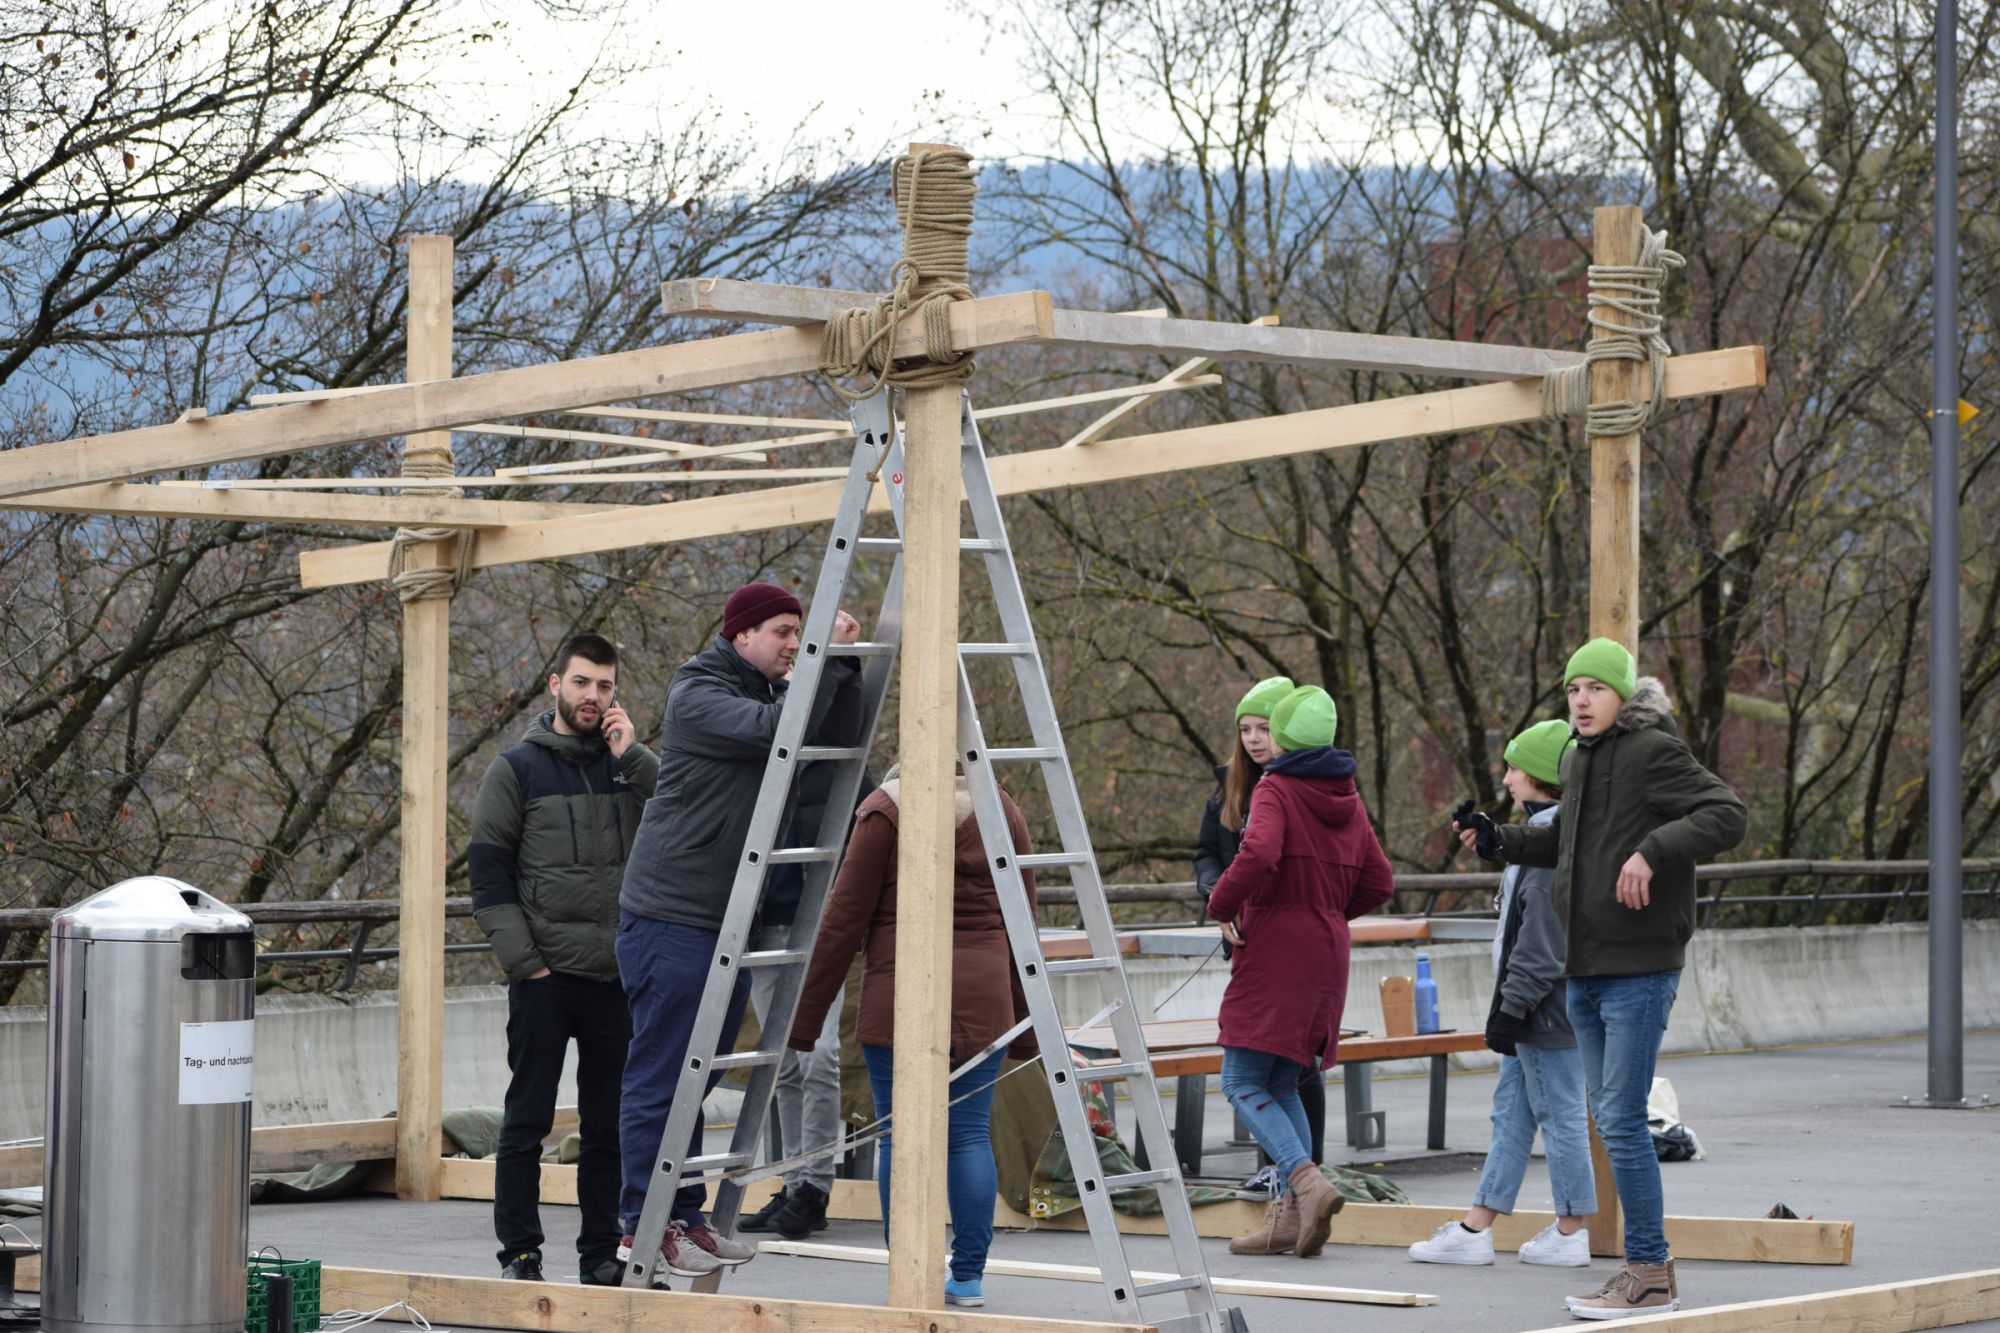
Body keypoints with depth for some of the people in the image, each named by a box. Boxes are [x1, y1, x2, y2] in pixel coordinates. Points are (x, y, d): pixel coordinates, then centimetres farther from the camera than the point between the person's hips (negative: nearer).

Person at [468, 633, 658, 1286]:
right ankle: (519, 1251, 8)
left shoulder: (631, 764, 10)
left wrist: (633, 755, -10)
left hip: (618, 979, 3)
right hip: (545, 980, -3)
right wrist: (524, 960, -10)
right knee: (527, 1120, 1)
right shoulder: (516, 768, 3)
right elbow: (488, 874, -2)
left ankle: (602, 1252, 15)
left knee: (610, 1126, 8)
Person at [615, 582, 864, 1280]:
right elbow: (774, 731, -24)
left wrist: (845, 665, -5)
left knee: (697, 1078, 12)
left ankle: (685, 1216, 17)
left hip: (730, 921, 9)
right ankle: (642, 1224, -4)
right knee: (659, 1077, -6)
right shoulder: (698, 693, -9)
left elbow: (841, 739, 6)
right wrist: (827, 658, -20)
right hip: (671, 916, -9)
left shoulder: (771, 694, 17)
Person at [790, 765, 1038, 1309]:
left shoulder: (886, 810, -3)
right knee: (970, 1135, 7)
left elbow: (845, 921, -4)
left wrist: (805, 1020, 2)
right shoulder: (1005, 813, 8)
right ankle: (968, 1277, 8)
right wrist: (1025, 1030, 17)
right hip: (983, 1003, 3)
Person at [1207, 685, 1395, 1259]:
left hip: (1275, 953, -8)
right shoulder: (1348, 800, 14)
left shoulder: (1276, 790, -9)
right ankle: (1290, 1213, 7)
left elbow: (1259, 855, -27)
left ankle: (1307, 1182, -22)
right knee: (1281, 1087, 14)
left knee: (1242, 1083, -4)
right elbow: (1377, 883, 16)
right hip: (1327, 958, 8)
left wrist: (1222, 904, -12)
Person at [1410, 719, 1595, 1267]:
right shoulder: (1541, 833, 15)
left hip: (1548, 1009, -11)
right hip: (1536, 1012, 11)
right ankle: (1476, 1229, 14)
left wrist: (1511, 1008, -19)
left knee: (1559, 1113, -2)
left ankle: (1570, 1233, 6)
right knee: (1511, 1112, 11)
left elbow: (1542, 939, -21)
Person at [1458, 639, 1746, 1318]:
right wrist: (1499, 841, 18)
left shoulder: (1653, 752, -11)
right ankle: (1648, 1269, 18)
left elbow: (1727, 814, -19)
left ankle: (1650, 1273, -3)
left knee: (1622, 1119, -10)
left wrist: (1654, 849, -29)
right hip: (1585, 968, 9)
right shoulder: (1580, 760, 15)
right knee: (1611, 1118, 11)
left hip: (1638, 966, -9)